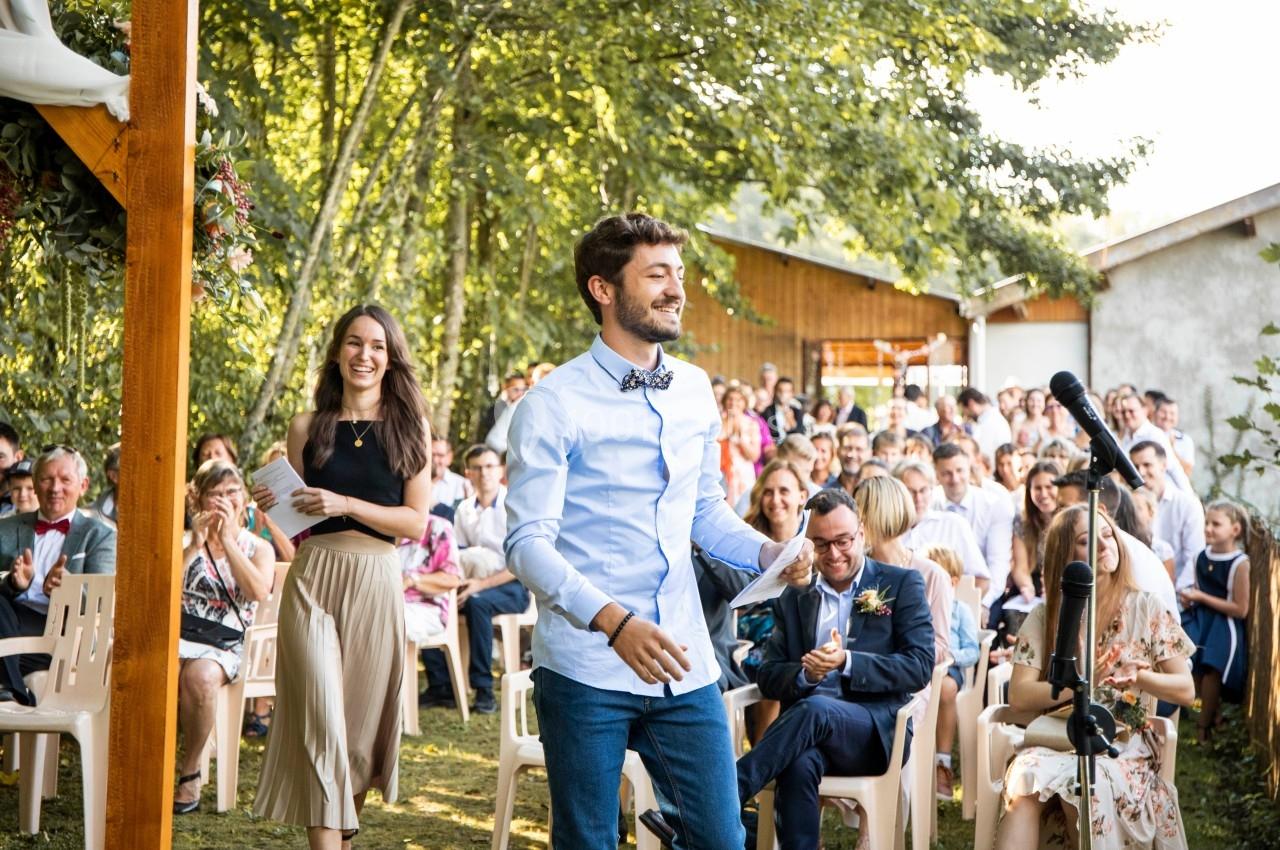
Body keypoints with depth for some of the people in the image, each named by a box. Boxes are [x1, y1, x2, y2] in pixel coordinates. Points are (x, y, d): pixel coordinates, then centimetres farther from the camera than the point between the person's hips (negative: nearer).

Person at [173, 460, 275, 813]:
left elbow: (259, 591, -7)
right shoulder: (185, 542, 19)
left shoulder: (258, 548, 16)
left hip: (223, 644, -1)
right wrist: (195, 545, -4)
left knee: (199, 675, -37)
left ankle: (190, 771, -19)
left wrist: (227, 539, -7)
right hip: (176, 633, 1)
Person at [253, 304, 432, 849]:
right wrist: (274, 507, -6)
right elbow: (297, 521, 16)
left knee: (363, 722, 6)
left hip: (376, 583, 0)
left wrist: (347, 505, -12)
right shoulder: (308, 427, 9)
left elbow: (416, 522, -1)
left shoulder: (410, 428, 6)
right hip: (312, 578, 0)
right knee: (320, 722, -8)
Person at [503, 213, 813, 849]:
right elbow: (528, 544, -13)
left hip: (685, 668, 5)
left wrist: (771, 552, 0)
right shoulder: (554, 404, -9)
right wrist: (614, 622, -27)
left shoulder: (695, 391, 9)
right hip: (587, 671, -5)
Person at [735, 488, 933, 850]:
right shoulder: (794, 597, 20)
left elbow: (921, 666, -2)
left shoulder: (902, 584, 10)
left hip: (876, 732, -2)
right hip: (810, 726, 3)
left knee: (814, 709, -36)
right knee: (800, 764, -36)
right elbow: (768, 677, 15)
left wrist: (847, 662, -15)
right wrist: (804, 674, -9)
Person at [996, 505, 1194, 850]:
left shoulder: (1146, 609, 5)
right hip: (1055, 740, 1)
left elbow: (1186, 690, 3)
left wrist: (1139, 677, -17)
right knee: (1025, 779, -34)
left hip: (1125, 746, -1)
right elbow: (1019, 696, -2)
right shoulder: (1044, 617, 7)